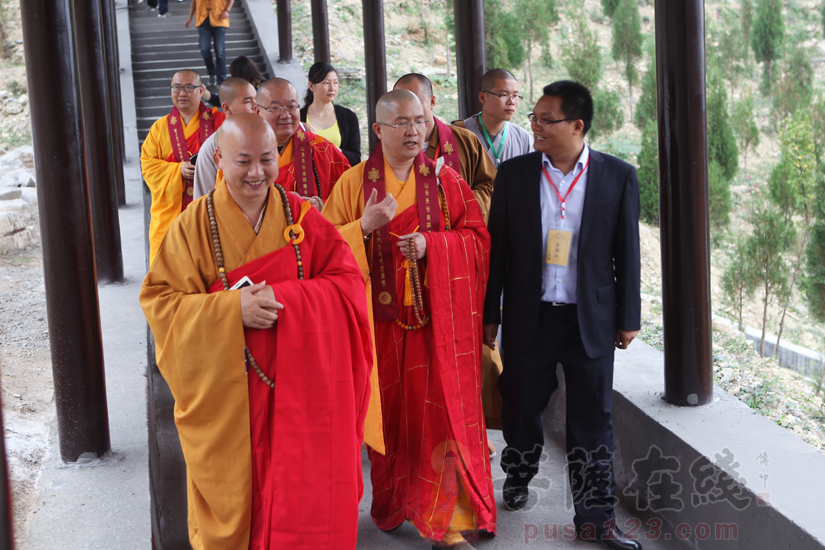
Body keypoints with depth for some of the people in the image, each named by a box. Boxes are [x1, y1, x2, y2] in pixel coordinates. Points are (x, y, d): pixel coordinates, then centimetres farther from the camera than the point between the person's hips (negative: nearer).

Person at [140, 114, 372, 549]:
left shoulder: (301, 216, 0)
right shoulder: (194, 225, -3)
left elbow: (347, 280, -3)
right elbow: (159, 300, -5)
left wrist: (284, 298, -19)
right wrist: (231, 309, -20)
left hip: (297, 384, 1)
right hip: (226, 389, 0)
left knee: (302, 491, 5)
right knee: (234, 490, 9)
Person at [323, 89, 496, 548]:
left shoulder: (445, 180, 5)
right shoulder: (354, 182, 4)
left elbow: (478, 238, 2)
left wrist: (431, 244, -14)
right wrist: (364, 226, -17)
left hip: (437, 318, 0)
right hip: (381, 317, 0)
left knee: (440, 412, -1)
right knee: (388, 411, 7)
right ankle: (391, 505, 26)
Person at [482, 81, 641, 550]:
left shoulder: (618, 176, -2)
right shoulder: (514, 173, 1)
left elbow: (627, 251, 2)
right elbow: (497, 246, 4)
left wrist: (629, 317, 2)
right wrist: (490, 313, 4)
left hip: (590, 319, -1)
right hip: (529, 317, 1)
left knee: (593, 419, 5)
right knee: (522, 406, 13)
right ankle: (519, 478, 40)